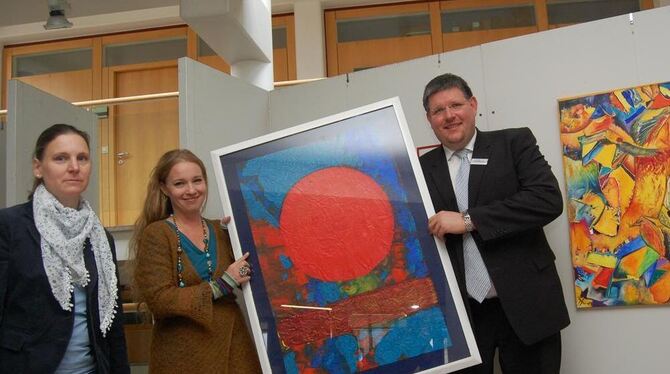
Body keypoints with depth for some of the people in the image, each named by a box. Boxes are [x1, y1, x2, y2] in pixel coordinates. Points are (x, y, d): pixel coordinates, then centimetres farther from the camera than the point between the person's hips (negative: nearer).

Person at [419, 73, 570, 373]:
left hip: (525, 306, -1)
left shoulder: (514, 143, 1)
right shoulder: (423, 169, 5)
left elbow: (549, 199, -14)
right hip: (460, 313, 2)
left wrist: (468, 220, -17)